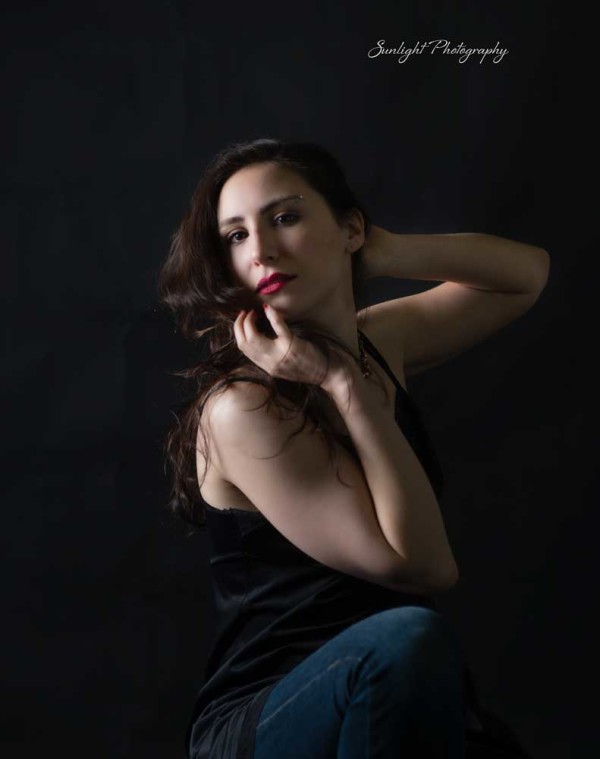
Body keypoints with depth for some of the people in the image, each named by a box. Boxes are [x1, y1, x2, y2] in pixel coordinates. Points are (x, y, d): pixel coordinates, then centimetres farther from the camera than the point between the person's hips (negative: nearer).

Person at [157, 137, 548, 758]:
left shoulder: (379, 340, 6)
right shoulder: (240, 409, -17)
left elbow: (526, 273, 18)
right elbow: (422, 564, -17)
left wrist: (386, 253, 2)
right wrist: (340, 383, -19)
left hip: (409, 703, 5)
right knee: (408, 638, -37)